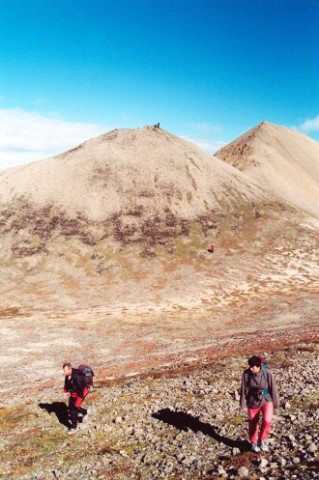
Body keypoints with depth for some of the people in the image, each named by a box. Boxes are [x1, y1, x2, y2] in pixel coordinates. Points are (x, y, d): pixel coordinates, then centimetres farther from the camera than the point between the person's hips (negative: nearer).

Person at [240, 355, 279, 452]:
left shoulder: (267, 373, -20)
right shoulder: (246, 374, -18)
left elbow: (273, 388, -8)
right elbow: (244, 390, -7)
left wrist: (275, 403, 0)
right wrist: (243, 404, -1)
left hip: (266, 400, -1)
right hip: (253, 402, 1)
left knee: (267, 421, -19)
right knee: (253, 423, 13)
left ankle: (262, 440, 7)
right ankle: (254, 443, 39)